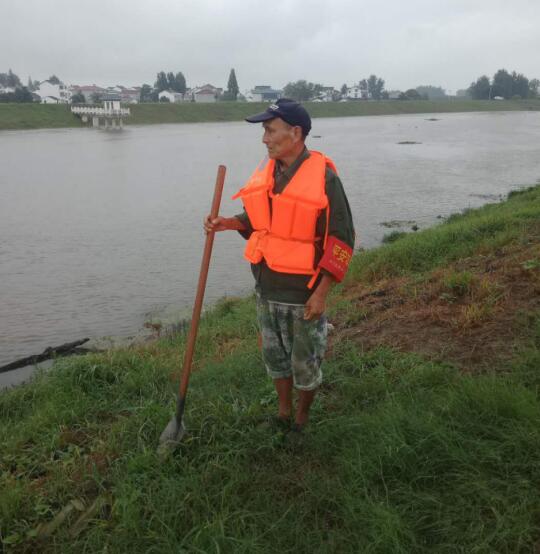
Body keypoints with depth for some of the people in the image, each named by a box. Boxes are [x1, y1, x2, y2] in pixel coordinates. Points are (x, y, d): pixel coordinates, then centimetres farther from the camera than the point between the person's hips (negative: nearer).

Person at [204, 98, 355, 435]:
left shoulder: (324, 177, -16)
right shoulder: (267, 171, 3)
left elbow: (342, 239, -14)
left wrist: (321, 293, -17)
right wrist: (229, 223, -4)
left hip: (304, 292, -6)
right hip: (267, 287, 6)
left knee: (305, 363, 11)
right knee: (274, 354, 20)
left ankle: (303, 419, 36)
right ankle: (283, 413, 42)